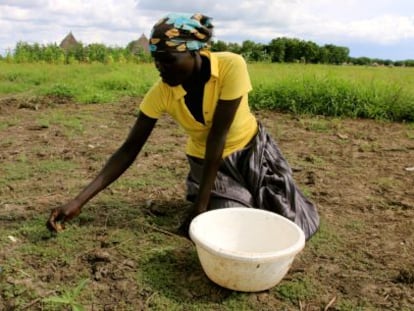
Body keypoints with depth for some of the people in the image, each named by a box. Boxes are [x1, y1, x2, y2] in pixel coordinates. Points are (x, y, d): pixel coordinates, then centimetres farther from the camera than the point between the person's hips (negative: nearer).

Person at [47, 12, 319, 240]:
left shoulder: (231, 66, -30)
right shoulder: (161, 92, -23)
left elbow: (218, 136, -30)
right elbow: (129, 149, -20)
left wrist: (202, 205, -28)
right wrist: (79, 202, -27)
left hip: (251, 149, 0)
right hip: (205, 159, 0)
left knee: (297, 225, 2)